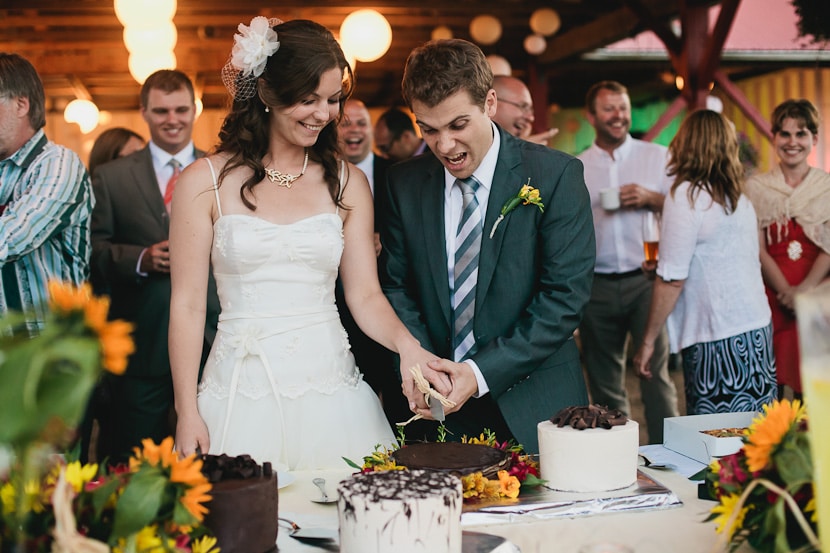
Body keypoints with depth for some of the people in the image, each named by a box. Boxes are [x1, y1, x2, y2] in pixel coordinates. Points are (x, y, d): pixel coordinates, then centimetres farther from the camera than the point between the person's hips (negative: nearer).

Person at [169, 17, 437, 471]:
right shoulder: (206, 182, 0)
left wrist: (407, 346, -15)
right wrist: (187, 415, -6)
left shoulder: (347, 182, 8)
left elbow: (365, 294, 5)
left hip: (331, 393, 2)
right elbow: (187, 305, 0)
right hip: (242, 398, -2)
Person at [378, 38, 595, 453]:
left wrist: (482, 372, -18)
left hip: (534, 406, -2)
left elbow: (566, 295, -13)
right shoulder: (405, 183, 2)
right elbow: (396, 286, 7)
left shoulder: (556, 175, -9)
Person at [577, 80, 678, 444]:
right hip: (597, 287, 2)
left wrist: (651, 198, -12)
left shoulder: (657, 157, 7)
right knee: (604, 382, 9)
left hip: (645, 280, -2)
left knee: (656, 370, -10)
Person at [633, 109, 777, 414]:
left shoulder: (687, 195, -9)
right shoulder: (740, 198, 12)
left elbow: (672, 279, -12)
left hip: (716, 338, -8)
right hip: (758, 328, 8)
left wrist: (647, 341, -5)